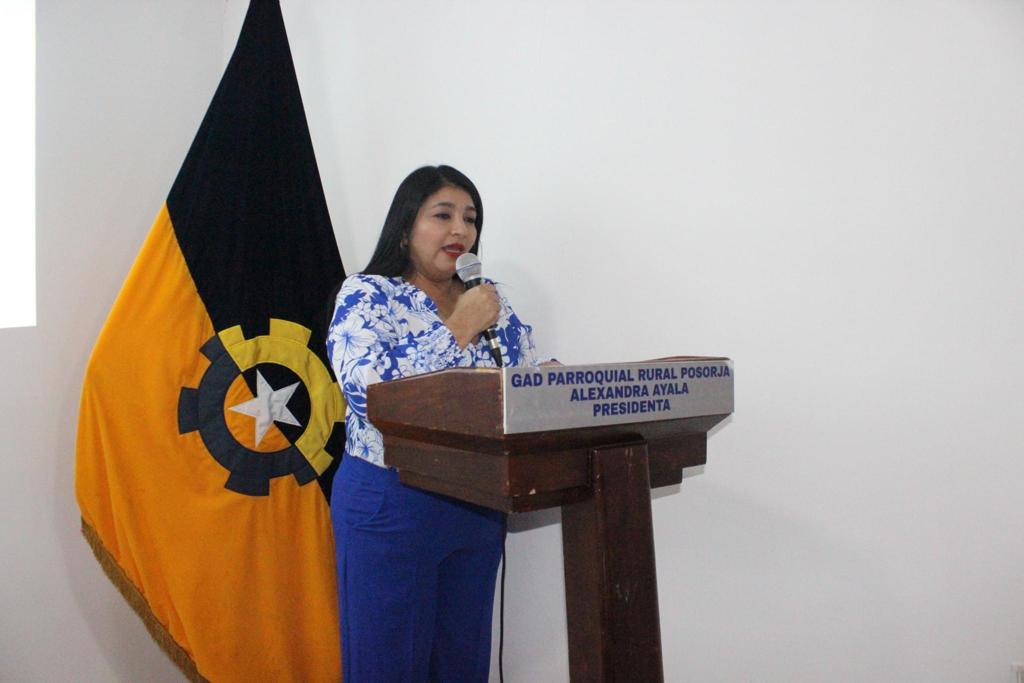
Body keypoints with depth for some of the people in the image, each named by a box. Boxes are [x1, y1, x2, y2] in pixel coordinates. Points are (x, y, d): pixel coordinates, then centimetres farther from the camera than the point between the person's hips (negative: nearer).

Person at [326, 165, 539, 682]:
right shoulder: (367, 295, -7)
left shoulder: (492, 301, 8)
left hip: (479, 504, 5)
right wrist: (457, 330, -20)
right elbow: (366, 387, -23)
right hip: (390, 504, -5)